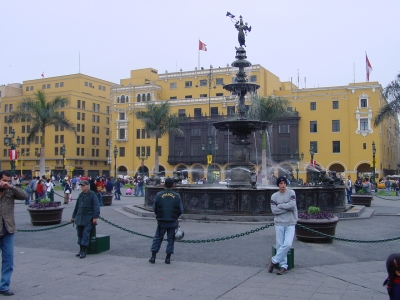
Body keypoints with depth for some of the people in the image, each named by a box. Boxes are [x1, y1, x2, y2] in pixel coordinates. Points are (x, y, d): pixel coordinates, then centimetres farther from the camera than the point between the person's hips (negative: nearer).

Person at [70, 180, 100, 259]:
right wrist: (73, 216, 24)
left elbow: (96, 207, -10)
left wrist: (95, 217, -16)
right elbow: (76, 206, 22)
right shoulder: (80, 195, 13)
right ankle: (81, 250, 18)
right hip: (79, 218, 6)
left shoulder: (92, 195, -6)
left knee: (85, 234, -9)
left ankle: (83, 252, -7)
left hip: (88, 219, -6)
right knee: (79, 234, 8)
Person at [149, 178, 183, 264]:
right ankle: (168, 258, 12)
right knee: (170, 240, 11)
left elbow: (154, 208, -1)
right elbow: (181, 210, 0)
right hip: (173, 222, 0)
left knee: (157, 239, 11)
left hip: (161, 222, 0)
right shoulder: (177, 196, -4)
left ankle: (153, 257, 11)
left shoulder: (159, 195, -6)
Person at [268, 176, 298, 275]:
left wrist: (280, 206, -7)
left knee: (287, 244, -13)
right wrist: (287, 207, -11)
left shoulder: (291, 193, 1)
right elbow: (274, 210, -6)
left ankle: (274, 260, 1)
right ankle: (283, 265, 10)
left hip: (290, 223, -1)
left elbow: (292, 205, -14)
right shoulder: (274, 196, 3)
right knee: (280, 245, 1)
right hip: (279, 223, 1)